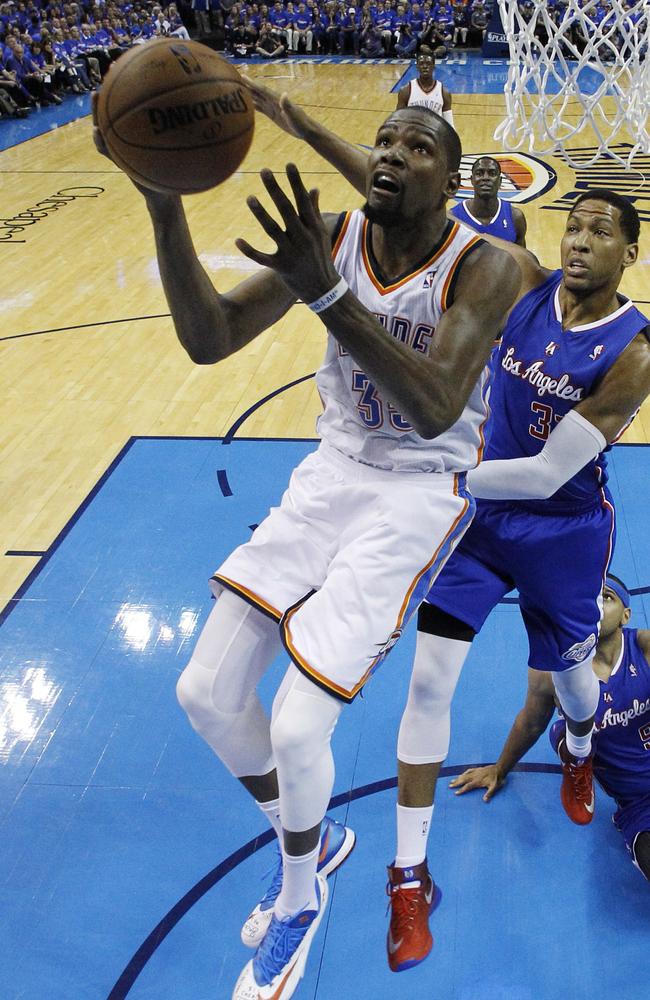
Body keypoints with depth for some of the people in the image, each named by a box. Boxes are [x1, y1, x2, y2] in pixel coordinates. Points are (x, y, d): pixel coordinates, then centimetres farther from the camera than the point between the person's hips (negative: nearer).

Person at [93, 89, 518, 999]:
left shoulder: (482, 268, -18)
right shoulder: (328, 238, -5)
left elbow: (434, 413, -33)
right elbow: (208, 340, -15)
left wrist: (327, 294, -42)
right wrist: (164, 204, -30)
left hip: (421, 492, -5)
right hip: (333, 472, 5)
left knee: (297, 725, -14)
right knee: (206, 695, 2)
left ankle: (301, 900, 22)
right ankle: (306, 847, 32)